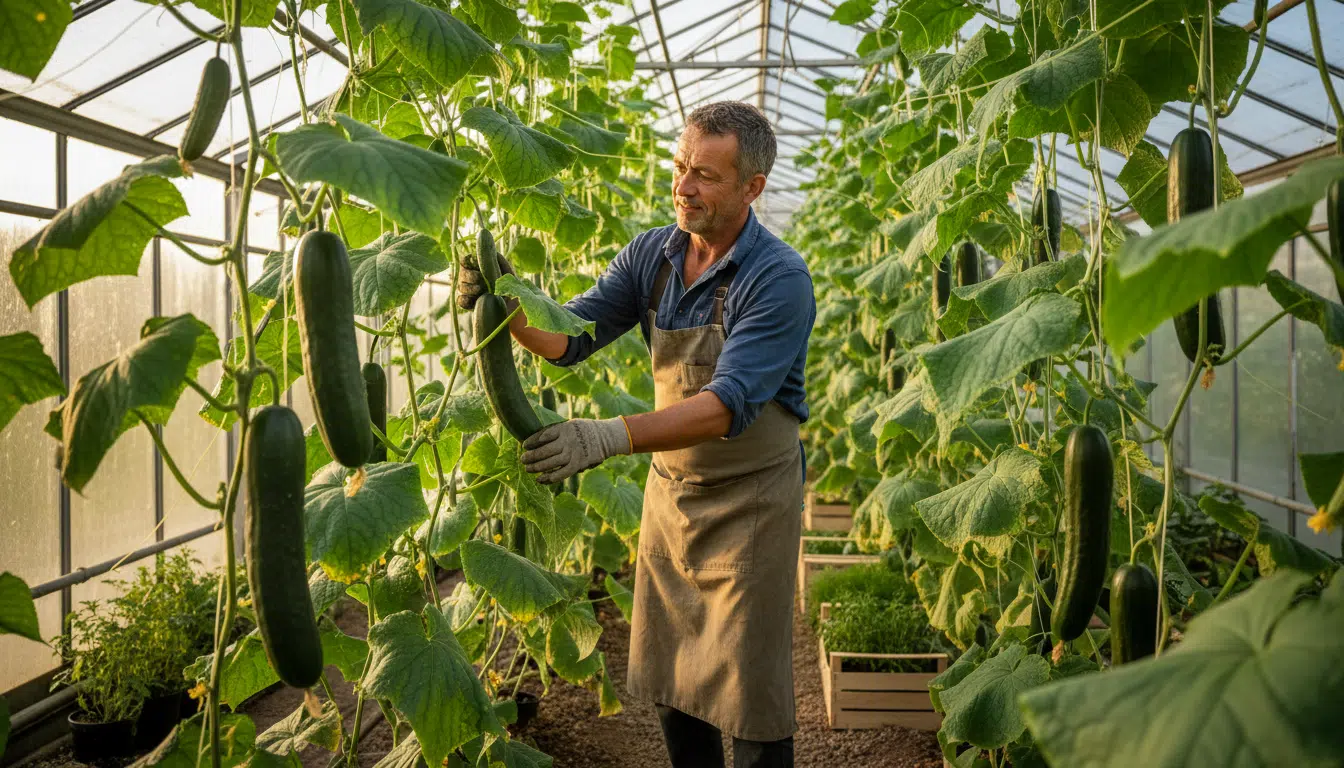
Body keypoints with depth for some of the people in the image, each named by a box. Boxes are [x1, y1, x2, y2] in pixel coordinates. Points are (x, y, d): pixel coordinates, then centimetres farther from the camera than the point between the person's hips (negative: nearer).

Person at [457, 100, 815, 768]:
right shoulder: (651, 254, -1)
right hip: (670, 488, 6)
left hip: (749, 499, -6)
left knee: (747, 691, 4)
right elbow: (572, 337, -3)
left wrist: (610, 437, -43)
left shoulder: (779, 279, -21)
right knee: (671, 680, 17)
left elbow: (730, 404, -31)